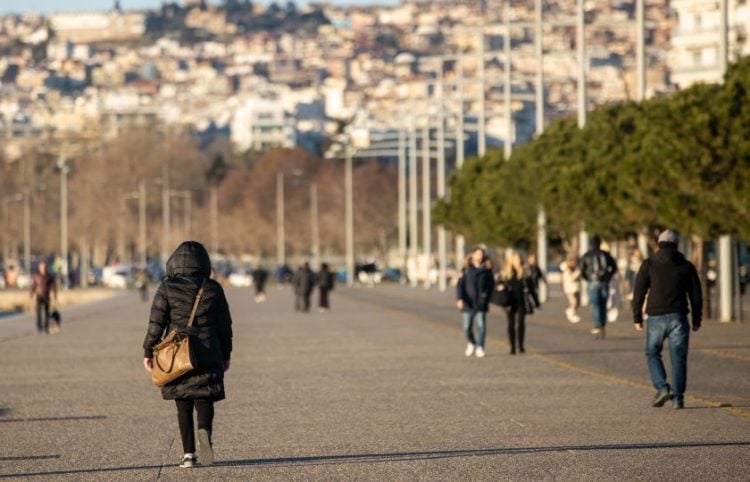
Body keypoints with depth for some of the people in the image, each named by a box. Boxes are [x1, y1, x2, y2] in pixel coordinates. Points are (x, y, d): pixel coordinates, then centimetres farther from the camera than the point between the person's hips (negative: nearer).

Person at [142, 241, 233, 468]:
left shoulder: (167, 288, -4)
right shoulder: (213, 289, 1)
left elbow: (156, 323, -5)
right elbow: (225, 326, 6)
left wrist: (148, 352, 4)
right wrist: (226, 355, 15)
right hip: (208, 356, 0)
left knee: (183, 406, 9)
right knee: (204, 401, 4)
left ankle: (188, 454, 4)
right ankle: (205, 431, -27)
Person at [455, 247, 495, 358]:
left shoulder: (487, 269, 6)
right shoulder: (466, 269, 3)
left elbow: (491, 285, 13)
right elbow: (460, 285, -3)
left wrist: (486, 295, -1)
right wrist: (459, 299, -15)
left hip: (481, 303, 0)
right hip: (468, 303, 0)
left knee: (481, 325, -8)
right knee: (467, 326, 4)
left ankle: (480, 348, -1)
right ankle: (471, 343, 30)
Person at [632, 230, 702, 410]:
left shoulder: (648, 265, 3)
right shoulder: (686, 266, 7)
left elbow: (639, 292, -1)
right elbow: (696, 295, 8)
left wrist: (637, 318, 4)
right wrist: (696, 320, 15)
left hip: (656, 318, -1)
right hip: (678, 318, 1)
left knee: (653, 354, 14)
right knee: (678, 358, 5)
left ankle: (662, 388, -4)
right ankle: (678, 398, 1)